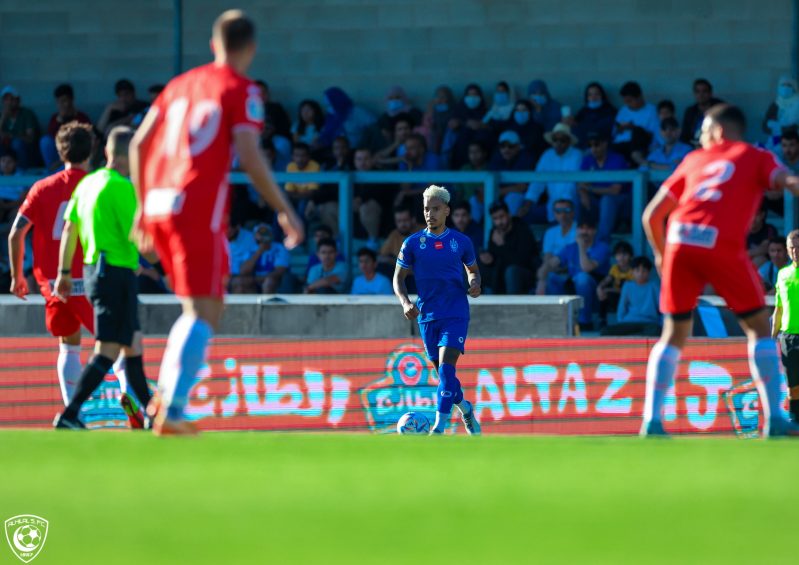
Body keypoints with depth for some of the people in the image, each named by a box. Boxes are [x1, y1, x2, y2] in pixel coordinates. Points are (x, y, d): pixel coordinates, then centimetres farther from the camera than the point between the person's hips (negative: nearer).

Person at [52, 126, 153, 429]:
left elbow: (69, 228, 13)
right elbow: (135, 235, -17)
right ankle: (69, 415, -15)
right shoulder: (123, 188, -15)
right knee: (107, 352, -9)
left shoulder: (87, 183, 10)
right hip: (118, 273, -9)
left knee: (133, 346, 17)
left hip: (93, 269, 9)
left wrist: (64, 273, 17)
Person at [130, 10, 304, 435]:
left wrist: (143, 205, 25)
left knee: (207, 308, 20)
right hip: (199, 209, -7)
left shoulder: (181, 85, 19)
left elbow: (139, 144, 17)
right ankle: (172, 413, -18)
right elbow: (248, 156, -13)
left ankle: (164, 396, 10)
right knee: (203, 312, -6)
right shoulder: (241, 90, -1)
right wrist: (284, 210, -6)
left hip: (158, 208, 7)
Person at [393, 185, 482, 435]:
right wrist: (405, 302, -11)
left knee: (446, 367, -18)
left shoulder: (461, 242, 3)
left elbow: (473, 269, 17)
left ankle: (439, 428, -22)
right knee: (442, 371, 9)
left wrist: (475, 284, -6)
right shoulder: (413, 243, 2)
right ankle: (466, 409, 37)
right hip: (427, 316, 2)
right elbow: (398, 277, 7)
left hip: (456, 314, -2)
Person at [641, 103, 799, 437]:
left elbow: (652, 215, 26)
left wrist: (661, 256, 38)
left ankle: (652, 420, 4)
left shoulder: (694, 160, 26)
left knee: (673, 335, 15)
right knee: (759, 328, 10)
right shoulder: (756, 158, 17)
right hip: (722, 245, -3)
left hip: (679, 241, 3)